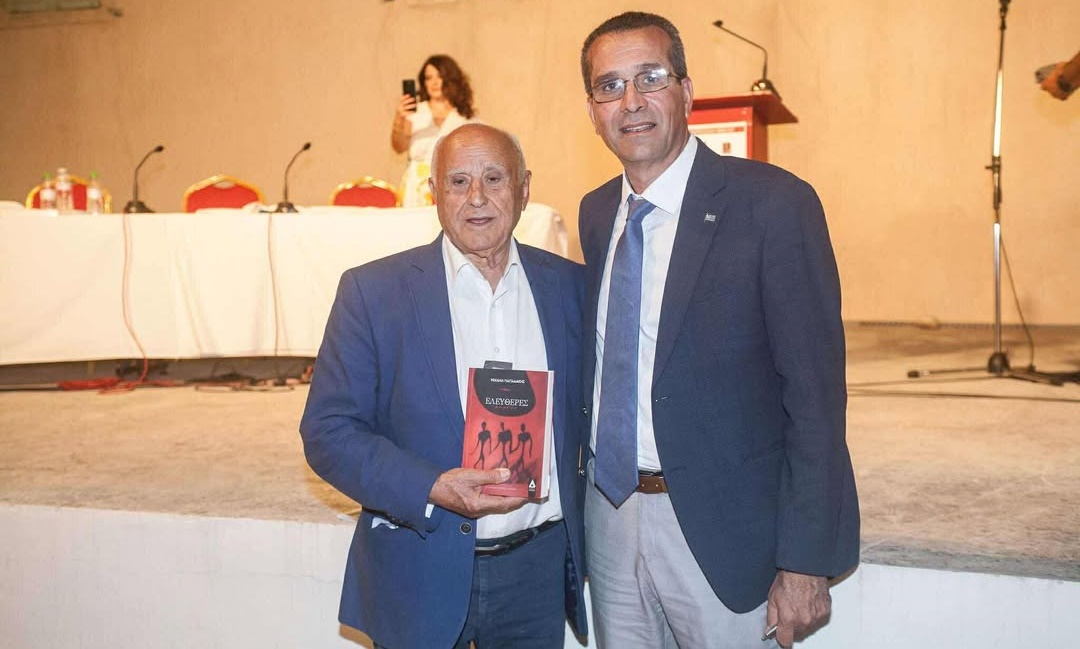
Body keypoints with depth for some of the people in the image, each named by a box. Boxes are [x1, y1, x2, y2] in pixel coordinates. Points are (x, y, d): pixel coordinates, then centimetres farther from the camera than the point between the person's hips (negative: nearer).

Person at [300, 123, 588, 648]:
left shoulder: (570, 285, 2)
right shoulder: (373, 290, -6)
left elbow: (591, 414, 11)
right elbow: (328, 432, -8)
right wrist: (432, 489, -21)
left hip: (540, 565, 2)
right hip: (422, 576, -2)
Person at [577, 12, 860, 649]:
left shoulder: (774, 204, -13)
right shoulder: (595, 213, 6)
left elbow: (815, 396, -14)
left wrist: (805, 563, -14)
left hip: (720, 526, -5)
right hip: (608, 512, 6)